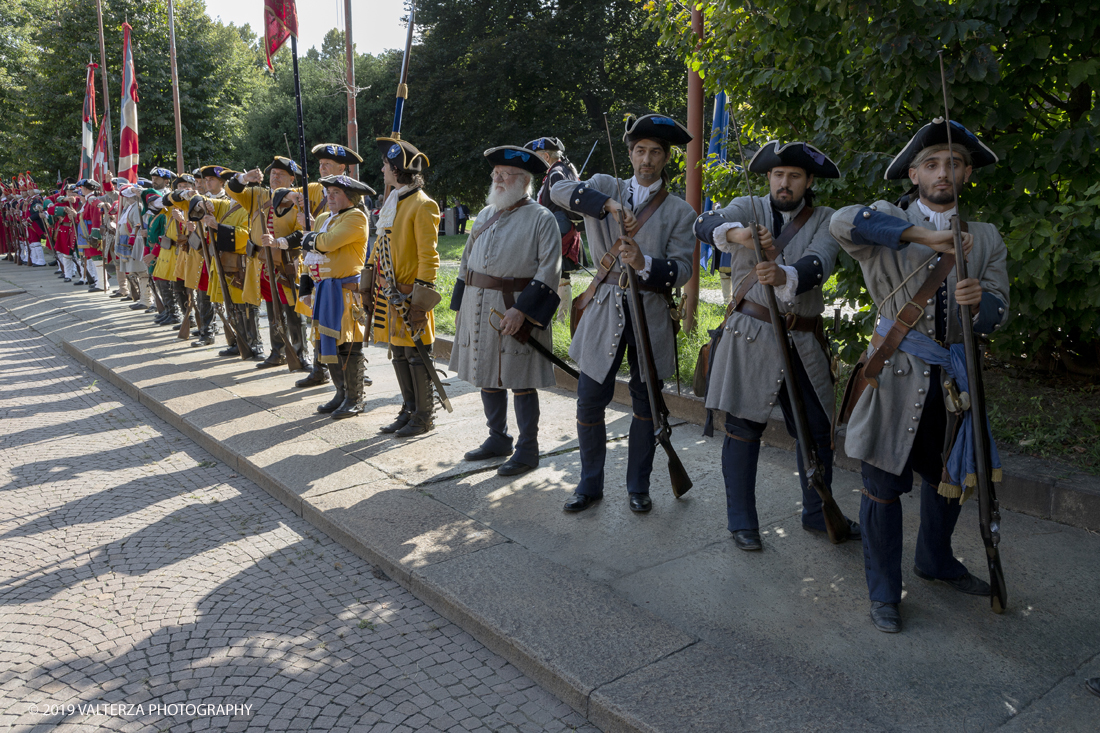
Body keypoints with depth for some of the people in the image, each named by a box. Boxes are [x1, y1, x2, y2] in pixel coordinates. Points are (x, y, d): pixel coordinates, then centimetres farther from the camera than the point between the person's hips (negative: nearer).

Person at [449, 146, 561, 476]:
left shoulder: (541, 218, -6)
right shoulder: (486, 214, 14)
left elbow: (548, 269, -14)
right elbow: (467, 260, 19)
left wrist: (521, 310, -21)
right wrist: (461, 304, 13)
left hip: (516, 307, -7)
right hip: (479, 306, 7)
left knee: (521, 381, -1)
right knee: (486, 376, 13)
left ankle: (527, 449, 11)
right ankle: (498, 438, 29)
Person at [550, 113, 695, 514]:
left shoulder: (679, 211, 4)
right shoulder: (606, 187, 7)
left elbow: (681, 270, -6)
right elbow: (560, 190, -12)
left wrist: (643, 263, -25)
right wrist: (608, 204, -24)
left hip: (651, 313, 0)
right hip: (604, 310, 0)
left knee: (646, 404, 9)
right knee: (590, 401, 4)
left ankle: (638, 486, 26)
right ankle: (590, 484, 22)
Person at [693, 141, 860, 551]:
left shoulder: (824, 221, 5)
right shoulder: (747, 209, 4)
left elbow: (819, 264, -17)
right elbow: (705, 226, -18)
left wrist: (784, 276, -38)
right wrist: (735, 233, -41)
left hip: (803, 341, 2)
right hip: (749, 335, -2)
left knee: (817, 429, 9)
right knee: (743, 427, 2)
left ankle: (817, 514, 29)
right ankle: (741, 521, 16)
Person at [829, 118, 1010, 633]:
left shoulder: (985, 238, 9)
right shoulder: (888, 222, -3)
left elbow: (998, 312, 2)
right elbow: (843, 221, -27)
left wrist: (980, 301, -22)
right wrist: (924, 235, -32)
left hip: (953, 376, 5)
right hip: (895, 373, -4)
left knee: (950, 476, 20)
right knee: (884, 484, -1)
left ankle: (936, 561, 45)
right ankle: (884, 593, 15)